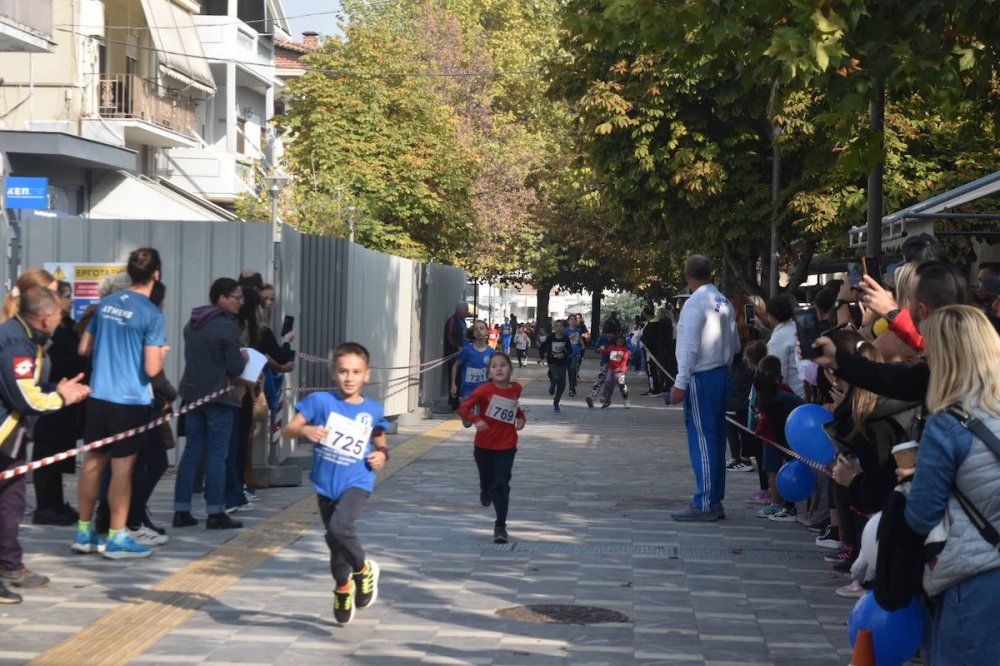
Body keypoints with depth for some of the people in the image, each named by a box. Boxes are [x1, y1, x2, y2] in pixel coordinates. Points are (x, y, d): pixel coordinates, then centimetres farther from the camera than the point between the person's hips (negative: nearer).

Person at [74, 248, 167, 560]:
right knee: (122, 466, 0)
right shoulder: (152, 314, -13)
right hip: (130, 399, -6)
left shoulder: (106, 303, 7)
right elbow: (152, 369, -16)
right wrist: (161, 354, 4)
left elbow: (84, 349, 15)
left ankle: (84, 531, 20)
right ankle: (117, 537, 6)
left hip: (99, 396, 6)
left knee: (94, 461, 12)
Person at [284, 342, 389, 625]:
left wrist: (383, 455, -5)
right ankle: (343, 587, 41)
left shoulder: (373, 410, 1)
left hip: (356, 482, -2)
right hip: (325, 483, 2)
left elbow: (381, 444, 17)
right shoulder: (321, 401, -5)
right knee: (334, 539, 14)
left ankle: (363, 570, 1)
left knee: (340, 528, -26)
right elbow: (289, 430, -8)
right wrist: (304, 430, -29)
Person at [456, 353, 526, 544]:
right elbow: (463, 407, -16)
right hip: (484, 445, -1)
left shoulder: (516, 389, -1)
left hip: (506, 446, 1)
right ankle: (486, 492, 54)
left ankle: (500, 526, 0)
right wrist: (476, 420, -33)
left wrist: (520, 417, 1)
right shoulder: (484, 390, -14)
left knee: (501, 485, -7)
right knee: (487, 481, 15)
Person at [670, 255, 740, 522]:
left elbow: (689, 347, -17)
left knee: (702, 439, -6)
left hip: (701, 378, -8)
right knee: (716, 439, 11)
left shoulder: (694, 304, -13)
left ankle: (705, 504, -5)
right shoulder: (725, 303, 10)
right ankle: (715, 500, 16)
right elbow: (735, 345, 16)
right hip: (721, 375, 8)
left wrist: (680, 383, -15)